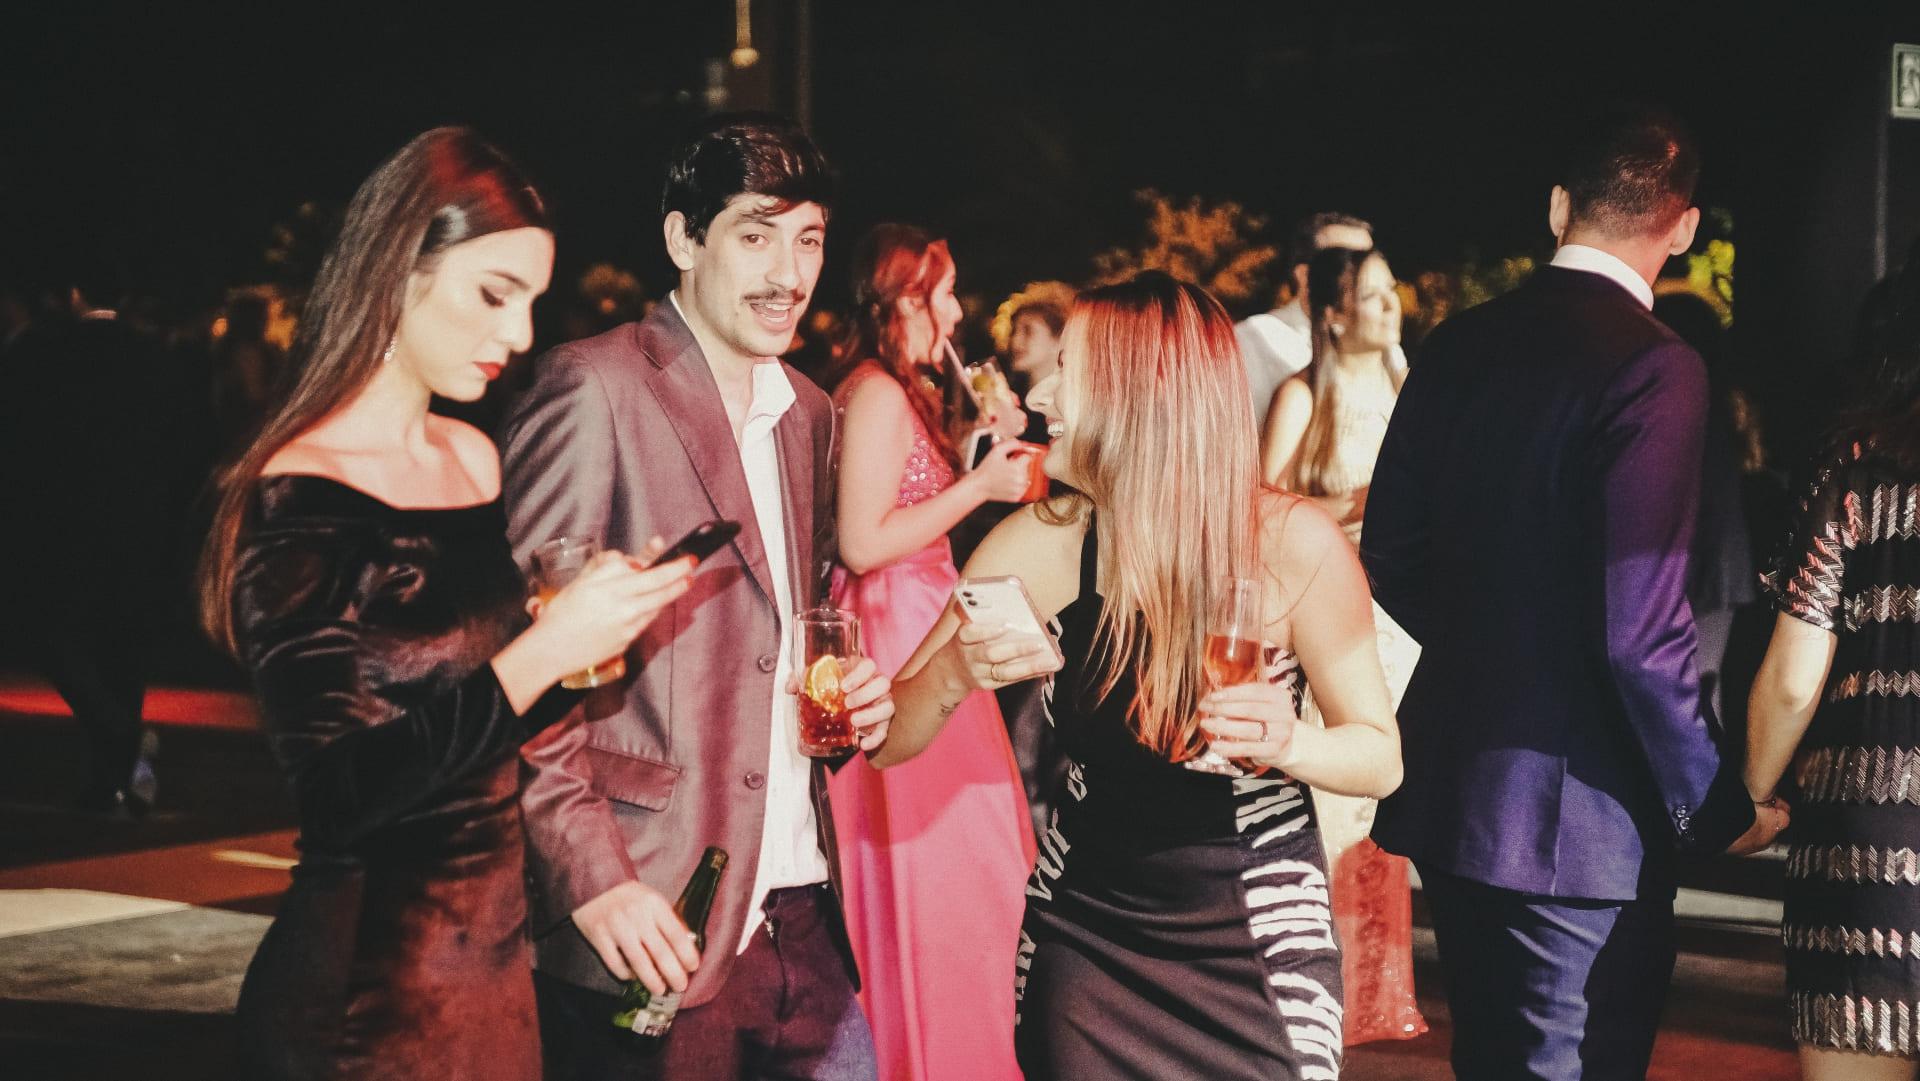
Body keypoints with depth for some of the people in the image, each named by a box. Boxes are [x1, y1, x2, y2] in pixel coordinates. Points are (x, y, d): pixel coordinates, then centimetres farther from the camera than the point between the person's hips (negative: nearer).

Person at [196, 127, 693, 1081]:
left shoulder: (475, 461, 8)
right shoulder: (293, 502, -15)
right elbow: (341, 794, -20)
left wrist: (584, 640, -2)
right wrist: (542, 652, -22)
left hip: (494, 959, 7)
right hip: (363, 997, -7)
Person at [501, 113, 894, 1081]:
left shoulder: (808, 416, 15)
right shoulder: (594, 388, -9)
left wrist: (845, 693, 5)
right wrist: (592, 876, -19)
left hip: (802, 922, 7)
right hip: (658, 931, -7)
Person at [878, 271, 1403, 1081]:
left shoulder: (1291, 544, -18)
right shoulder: (1044, 543, -11)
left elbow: (1381, 757, -9)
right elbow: (886, 741, -7)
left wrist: (1289, 745, -30)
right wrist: (954, 676, -29)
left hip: (1255, 939, -2)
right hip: (1083, 927, 2)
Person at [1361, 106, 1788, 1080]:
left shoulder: (1457, 345, 4)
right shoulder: (1653, 368, -16)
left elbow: (1388, 556, 11)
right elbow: (1641, 628, -20)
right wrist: (1718, 807, -7)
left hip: (1449, 790, 7)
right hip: (1574, 816, -7)